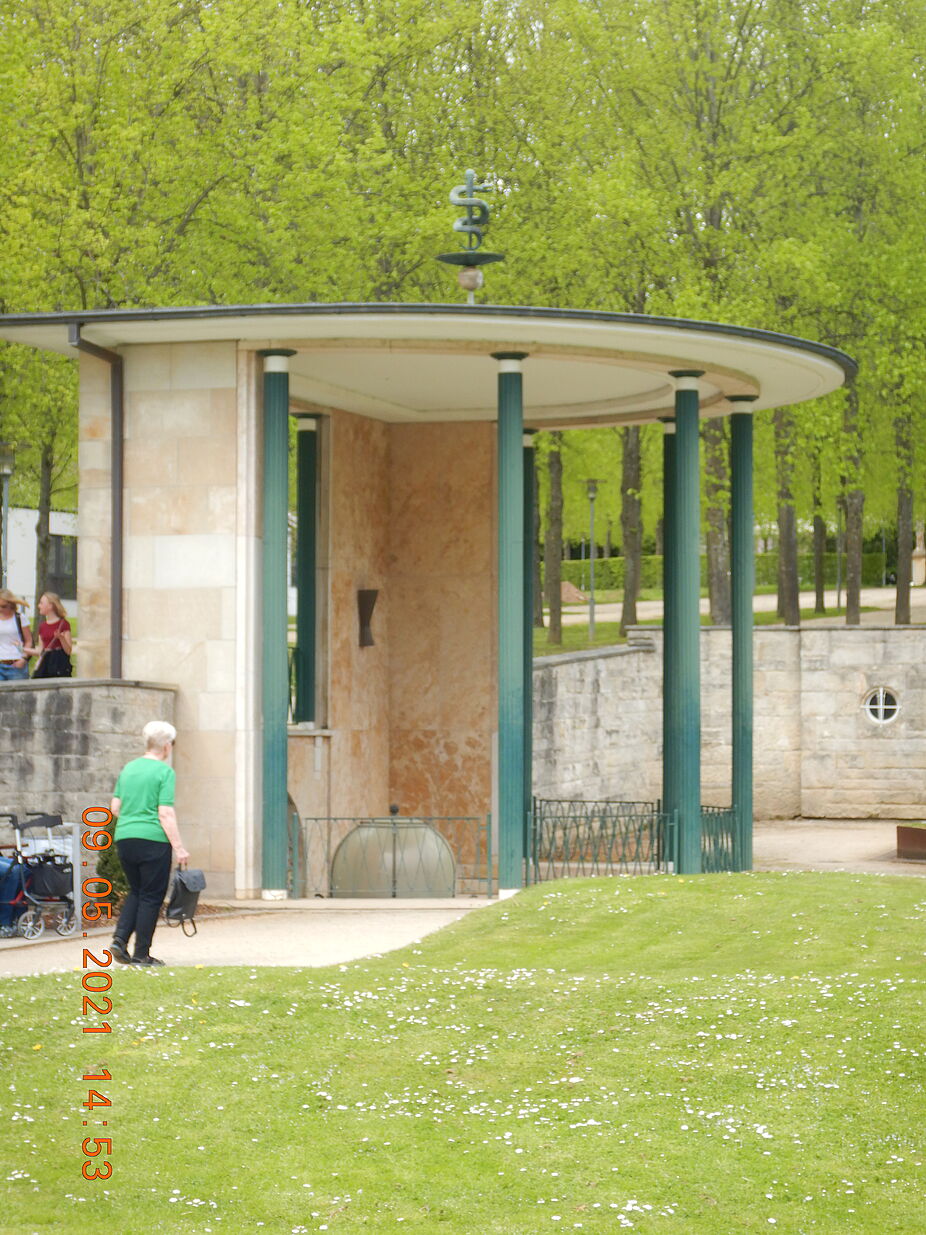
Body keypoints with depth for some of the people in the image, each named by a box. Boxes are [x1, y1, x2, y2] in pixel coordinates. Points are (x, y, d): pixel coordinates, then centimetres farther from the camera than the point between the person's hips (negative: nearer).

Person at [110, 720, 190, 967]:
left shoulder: (128, 768, 12)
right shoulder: (165, 772, -7)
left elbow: (115, 807, 13)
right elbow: (166, 813, -14)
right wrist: (178, 847, -12)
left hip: (124, 837, 6)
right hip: (153, 839, -6)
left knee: (136, 892, 19)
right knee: (151, 897, 3)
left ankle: (120, 939, 3)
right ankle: (141, 953, 3)